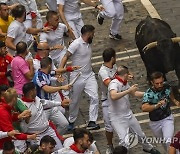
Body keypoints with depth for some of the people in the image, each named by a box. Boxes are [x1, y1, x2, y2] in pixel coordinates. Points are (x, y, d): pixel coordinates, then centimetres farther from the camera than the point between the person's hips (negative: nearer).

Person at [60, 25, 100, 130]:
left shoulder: (89, 44, 7)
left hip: (89, 75, 6)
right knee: (75, 101, 8)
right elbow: (66, 57, -17)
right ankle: (71, 121, 28)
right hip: (77, 77, -6)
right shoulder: (76, 44, -16)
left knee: (95, 97, -11)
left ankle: (92, 122, -11)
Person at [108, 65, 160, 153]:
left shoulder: (125, 84, 7)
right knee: (125, 143, -21)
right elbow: (113, 96, -41)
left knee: (141, 135, 22)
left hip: (129, 115, 9)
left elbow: (135, 94, 21)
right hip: (117, 119, -9)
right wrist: (129, 90, -37)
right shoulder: (114, 83, -21)